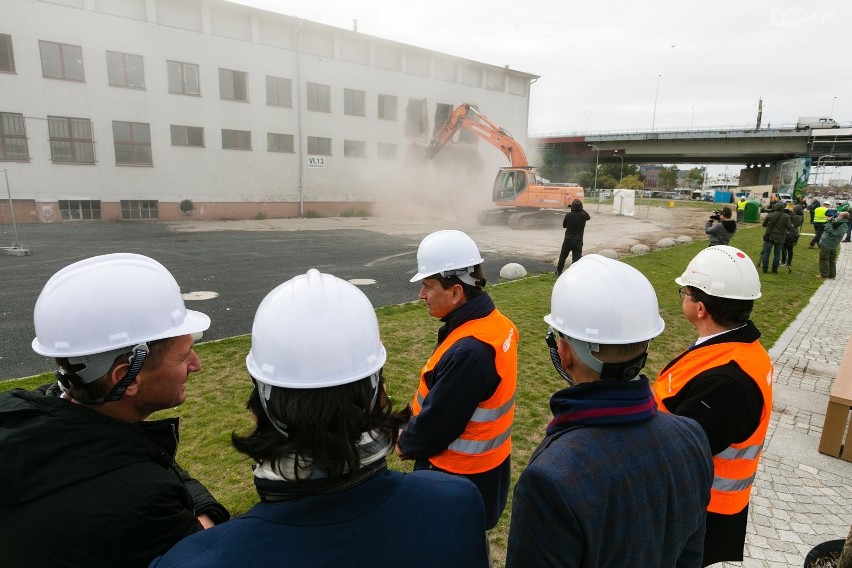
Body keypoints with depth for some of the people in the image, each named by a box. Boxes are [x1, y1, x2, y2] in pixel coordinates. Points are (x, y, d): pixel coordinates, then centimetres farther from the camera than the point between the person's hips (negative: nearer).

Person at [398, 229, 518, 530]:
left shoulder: (468, 352, -34)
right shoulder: (494, 323, -3)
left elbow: (437, 421, -24)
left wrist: (406, 444, -4)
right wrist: (412, 433, 4)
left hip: (460, 476, -8)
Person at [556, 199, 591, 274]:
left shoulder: (568, 215, -10)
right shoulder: (584, 215, -8)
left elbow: (564, 225, 5)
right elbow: (588, 217, 17)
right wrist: (581, 209, 24)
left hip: (568, 239, 1)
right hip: (578, 240, -1)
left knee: (563, 256, 16)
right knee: (576, 258, 3)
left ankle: (559, 271, 30)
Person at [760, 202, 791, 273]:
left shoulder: (769, 215, -3)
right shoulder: (786, 216, -5)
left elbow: (764, 224, 7)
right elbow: (788, 227, -5)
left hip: (769, 237, 0)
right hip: (779, 238, 0)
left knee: (766, 253, 6)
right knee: (777, 255, 7)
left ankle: (765, 269, 6)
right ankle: (774, 270, 10)